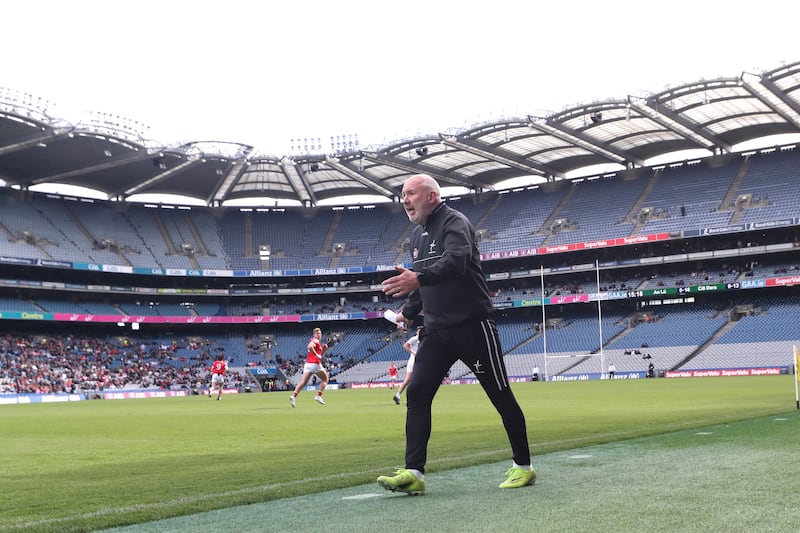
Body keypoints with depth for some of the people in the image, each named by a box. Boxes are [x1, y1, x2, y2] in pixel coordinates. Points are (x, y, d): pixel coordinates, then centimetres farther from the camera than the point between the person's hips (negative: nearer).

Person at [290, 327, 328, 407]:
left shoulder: (317, 342, 22)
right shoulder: (315, 341, -6)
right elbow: (310, 347, -27)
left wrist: (323, 348, 18)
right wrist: (317, 355, -23)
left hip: (307, 364, 8)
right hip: (315, 364, -8)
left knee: (303, 382, -2)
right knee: (325, 379, 10)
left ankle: (294, 396, -19)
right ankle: (318, 396, 2)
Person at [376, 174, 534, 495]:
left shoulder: (454, 223, -13)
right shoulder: (417, 235, 13)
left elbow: (456, 261, -34)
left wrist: (418, 277, -48)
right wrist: (409, 311, 18)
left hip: (473, 326, -7)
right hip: (437, 330, 8)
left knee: (501, 396, 3)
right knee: (417, 394, -6)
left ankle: (523, 466, 18)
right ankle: (413, 473, -6)